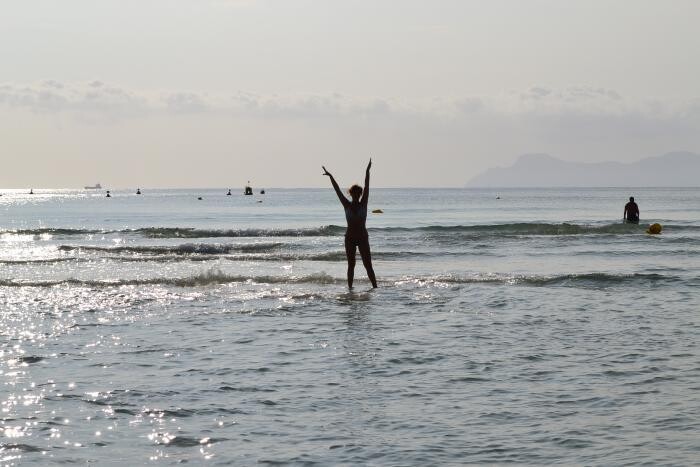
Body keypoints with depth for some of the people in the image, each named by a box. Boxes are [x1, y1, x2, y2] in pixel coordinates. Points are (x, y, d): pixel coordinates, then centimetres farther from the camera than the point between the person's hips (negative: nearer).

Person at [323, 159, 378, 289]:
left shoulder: (363, 204, 0)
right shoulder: (347, 205, 2)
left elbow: (366, 188, -7)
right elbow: (337, 190, 1)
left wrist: (367, 172, -14)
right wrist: (331, 176, -2)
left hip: (363, 237, -1)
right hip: (350, 238, 1)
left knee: (368, 264, -4)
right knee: (351, 265, 6)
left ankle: (375, 287, -6)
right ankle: (350, 287, 9)